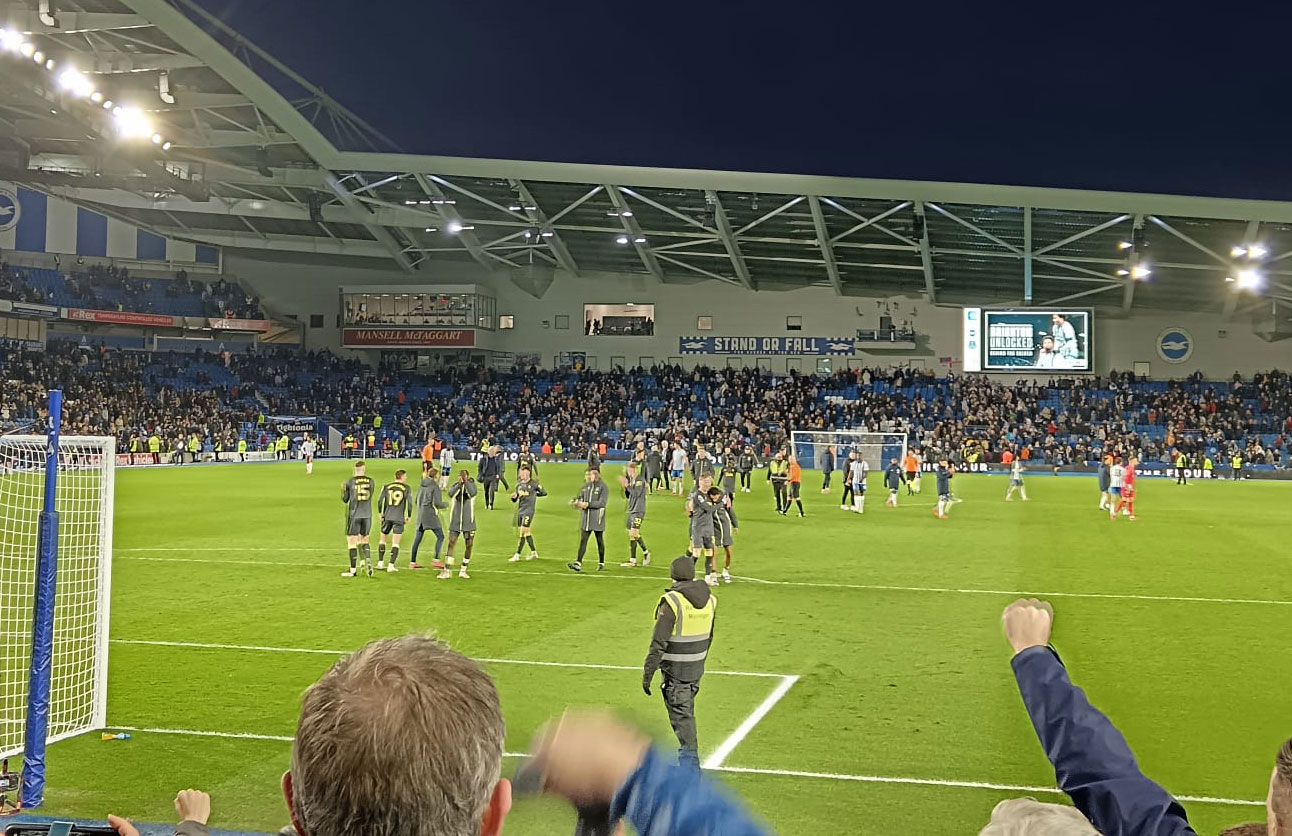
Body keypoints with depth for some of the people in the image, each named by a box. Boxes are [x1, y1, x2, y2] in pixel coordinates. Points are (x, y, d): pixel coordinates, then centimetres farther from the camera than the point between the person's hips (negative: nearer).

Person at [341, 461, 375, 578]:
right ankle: (368, 561, 0)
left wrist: (343, 490, 20)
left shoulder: (350, 482, -7)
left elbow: (345, 499, 2)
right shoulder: (370, 481, 1)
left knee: (351, 541, 4)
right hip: (367, 515, 3)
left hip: (354, 515, -3)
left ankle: (353, 570, 5)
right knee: (364, 540, 19)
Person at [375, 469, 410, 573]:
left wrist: (380, 513, 11)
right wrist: (408, 517, 3)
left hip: (387, 517, 3)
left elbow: (380, 500, 0)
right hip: (399, 518, -3)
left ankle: (380, 563, 18)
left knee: (382, 539, 19)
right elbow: (409, 502, -7)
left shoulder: (387, 487, 7)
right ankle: (391, 566, -5)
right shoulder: (406, 488, 0)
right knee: (395, 543, 1)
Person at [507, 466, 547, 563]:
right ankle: (534, 553, 26)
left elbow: (544, 493, 4)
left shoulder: (534, 484, -8)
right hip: (520, 511, 7)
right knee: (527, 533, 14)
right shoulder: (519, 484, 9)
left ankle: (517, 555, -8)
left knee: (523, 533, -10)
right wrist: (514, 496, -10)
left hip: (528, 511, -7)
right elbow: (515, 500, 13)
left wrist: (533, 494, 1)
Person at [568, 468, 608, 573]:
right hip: (586, 517, 5)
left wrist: (587, 504, -20)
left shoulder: (602, 486, -8)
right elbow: (581, 497, 17)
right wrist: (577, 502, -7)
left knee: (600, 541, 8)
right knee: (583, 540, -3)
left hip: (597, 518, -5)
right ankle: (578, 564, -8)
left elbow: (602, 503, -16)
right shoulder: (586, 485, 11)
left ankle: (601, 563, 20)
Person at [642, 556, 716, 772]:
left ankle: (690, 763, -2)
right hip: (696, 668, 7)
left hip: (675, 670, -7)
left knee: (681, 715, -1)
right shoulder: (708, 600, 2)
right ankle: (687, 754, 33)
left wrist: (647, 673, -14)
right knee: (687, 711, 21)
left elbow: (658, 643, -20)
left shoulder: (672, 602, -19)